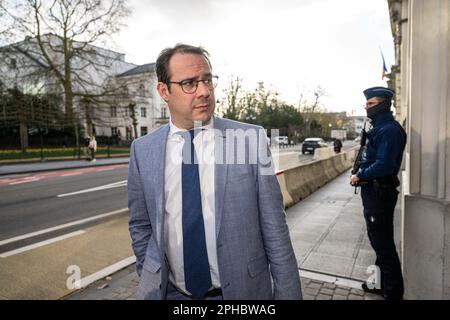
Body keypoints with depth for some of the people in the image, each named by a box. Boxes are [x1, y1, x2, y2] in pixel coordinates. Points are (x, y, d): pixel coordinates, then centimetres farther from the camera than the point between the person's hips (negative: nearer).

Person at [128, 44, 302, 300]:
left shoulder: (251, 139, -13)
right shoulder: (142, 151, -6)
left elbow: (274, 229, -10)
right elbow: (141, 226, 4)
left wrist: (288, 293, -6)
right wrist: (151, 282, 6)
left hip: (242, 289, -1)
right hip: (170, 292, 2)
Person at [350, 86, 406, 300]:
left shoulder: (389, 130, -18)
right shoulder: (378, 128, 14)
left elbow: (383, 165, -26)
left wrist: (360, 176, -14)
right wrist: (361, 175, 4)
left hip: (380, 193, -10)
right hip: (373, 191, 10)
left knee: (383, 243, 1)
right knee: (378, 240, 20)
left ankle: (393, 292, 17)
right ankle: (382, 283, 37)